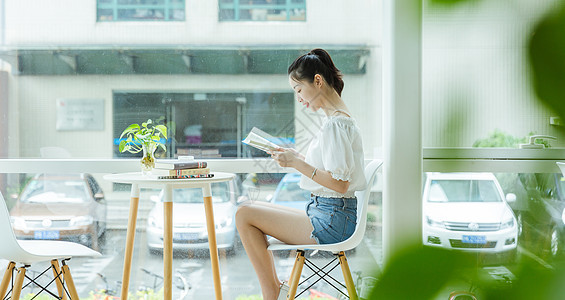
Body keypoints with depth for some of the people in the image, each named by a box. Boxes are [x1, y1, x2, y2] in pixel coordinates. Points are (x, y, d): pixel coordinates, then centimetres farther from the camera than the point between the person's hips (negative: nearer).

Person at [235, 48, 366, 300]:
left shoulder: (335, 123, -18)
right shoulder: (338, 118, 14)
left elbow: (339, 183, -24)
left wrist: (297, 163, -18)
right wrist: (296, 157, 10)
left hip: (331, 222, -11)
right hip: (327, 213, 11)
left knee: (245, 215, -9)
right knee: (251, 210, 15)